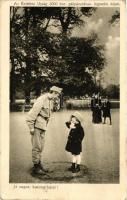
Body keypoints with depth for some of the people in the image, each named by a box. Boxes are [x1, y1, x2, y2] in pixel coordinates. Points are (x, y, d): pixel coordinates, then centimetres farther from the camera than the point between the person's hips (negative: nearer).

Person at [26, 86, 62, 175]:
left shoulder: (51, 100, 10)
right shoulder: (42, 100, -18)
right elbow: (33, 113, -20)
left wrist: (45, 125, 16)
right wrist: (31, 127, -20)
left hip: (43, 126, 9)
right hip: (37, 125, -9)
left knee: (41, 146, 14)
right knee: (36, 147, -4)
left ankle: (39, 164, 23)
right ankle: (36, 167, 4)